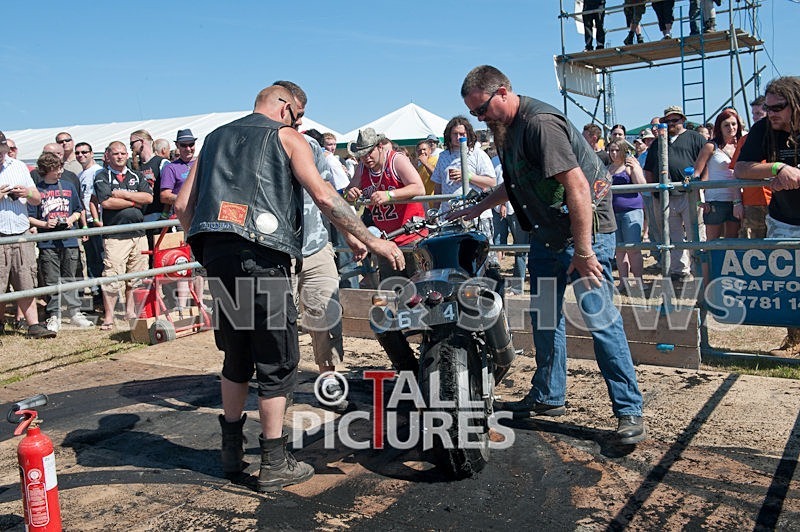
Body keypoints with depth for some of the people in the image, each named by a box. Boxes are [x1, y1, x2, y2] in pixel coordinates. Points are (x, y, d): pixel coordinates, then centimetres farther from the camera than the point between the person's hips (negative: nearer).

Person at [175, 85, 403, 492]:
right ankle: (274, 465, 7)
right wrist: (370, 241, 0)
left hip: (215, 255, 6)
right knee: (276, 359, 2)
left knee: (237, 354, 18)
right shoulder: (286, 137, 9)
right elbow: (324, 197, -3)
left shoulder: (215, 137, 25)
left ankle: (232, 451, 27)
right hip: (260, 254, -6)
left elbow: (183, 205, 19)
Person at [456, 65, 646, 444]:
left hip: (584, 229, -10)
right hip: (546, 233, 10)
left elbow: (577, 186, -27)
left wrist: (583, 251, -28)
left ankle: (629, 410, 0)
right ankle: (548, 396, 28)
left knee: (600, 318, -10)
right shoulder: (506, 128, 9)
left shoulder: (539, 123, -21)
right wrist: (477, 209, 21)